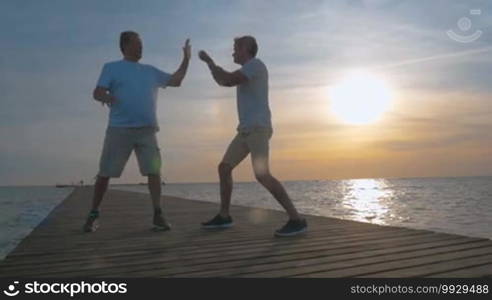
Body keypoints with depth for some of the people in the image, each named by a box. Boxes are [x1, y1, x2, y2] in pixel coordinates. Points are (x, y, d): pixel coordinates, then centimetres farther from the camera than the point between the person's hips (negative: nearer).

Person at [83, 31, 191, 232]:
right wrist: (105, 96, -28)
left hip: (147, 131, 3)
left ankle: (158, 215, -4)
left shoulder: (150, 71, 20)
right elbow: (97, 92, -4)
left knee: (154, 171, -9)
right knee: (104, 174, 1)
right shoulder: (111, 68, 8)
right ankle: (93, 215, 16)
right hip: (119, 130, -2)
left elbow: (176, 81, 20)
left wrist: (186, 59, 11)